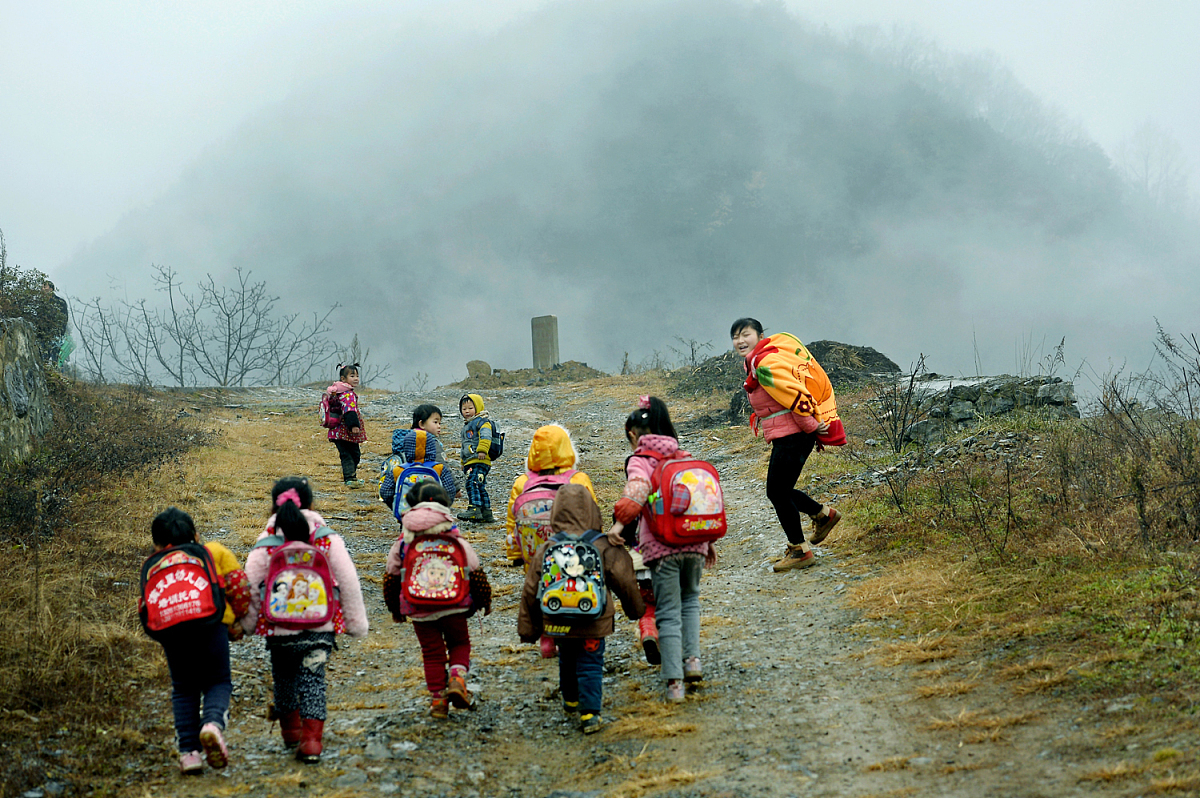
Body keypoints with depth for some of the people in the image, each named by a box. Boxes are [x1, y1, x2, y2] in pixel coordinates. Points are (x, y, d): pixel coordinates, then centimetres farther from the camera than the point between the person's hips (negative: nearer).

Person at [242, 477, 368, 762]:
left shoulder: (265, 544, -6)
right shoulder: (327, 539, -3)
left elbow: (248, 586, -6)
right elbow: (349, 581, -3)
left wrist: (249, 621, 8)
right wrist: (356, 620, 5)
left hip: (280, 625, 0)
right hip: (321, 624, 0)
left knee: (284, 677, 20)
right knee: (313, 678, 6)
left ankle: (291, 732, 35)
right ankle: (311, 739, -5)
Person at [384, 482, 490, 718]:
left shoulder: (402, 544, 2)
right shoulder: (458, 542, -2)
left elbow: (391, 578, 9)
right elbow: (476, 573, 3)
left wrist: (395, 608, 24)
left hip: (419, 610, 1)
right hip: (454, 607, -1)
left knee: (432, 652, 13)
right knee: (460, 643, 19)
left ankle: (437, 699, 10)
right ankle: (457, 677, -6)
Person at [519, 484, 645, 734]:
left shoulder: (546, 550, -4)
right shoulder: (605, 548, -9)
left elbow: (530, 591, 2)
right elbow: (625, 582, 0)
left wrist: (528, 627, 12)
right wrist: (635, 608, 19)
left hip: (559, 621, 3)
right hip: (593, 622, -3)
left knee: (567, 660, 23)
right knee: (590, 665, 5)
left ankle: (571, 700, 42)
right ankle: (589, 714, -1)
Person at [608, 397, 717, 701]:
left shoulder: (639, 459, -2)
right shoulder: (685, 457, 14)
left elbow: (638, 488, -24)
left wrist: (620, 522, -31)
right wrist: (708, 540, 25)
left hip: (661, 547, -5)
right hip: (693, 542, 5)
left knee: (668, 613, 2)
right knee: (689, 599, 28)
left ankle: (674, 682, 1)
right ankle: (692, 658, 14)